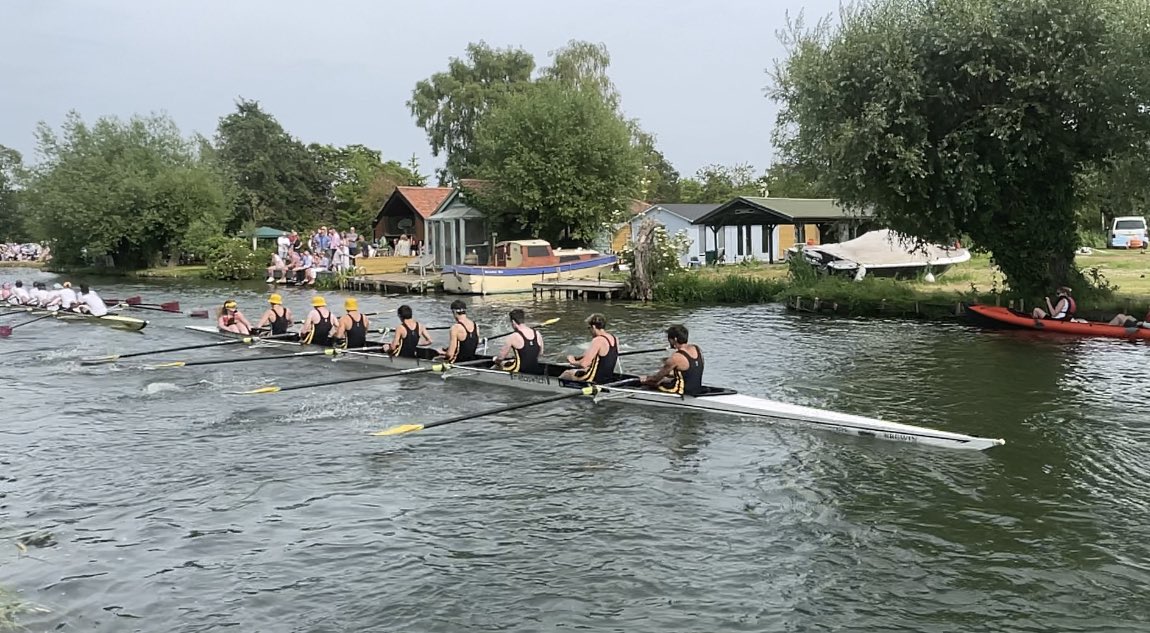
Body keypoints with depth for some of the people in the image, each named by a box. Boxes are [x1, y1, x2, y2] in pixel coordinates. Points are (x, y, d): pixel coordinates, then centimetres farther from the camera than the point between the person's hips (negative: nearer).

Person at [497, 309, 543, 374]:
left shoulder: (513, 337, -16)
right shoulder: (537, 334, -1)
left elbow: (500, 357, -8)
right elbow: (540, 353, 14)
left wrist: (496, 359, 13)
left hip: (520, 371, -6)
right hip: (536, 371, 6)